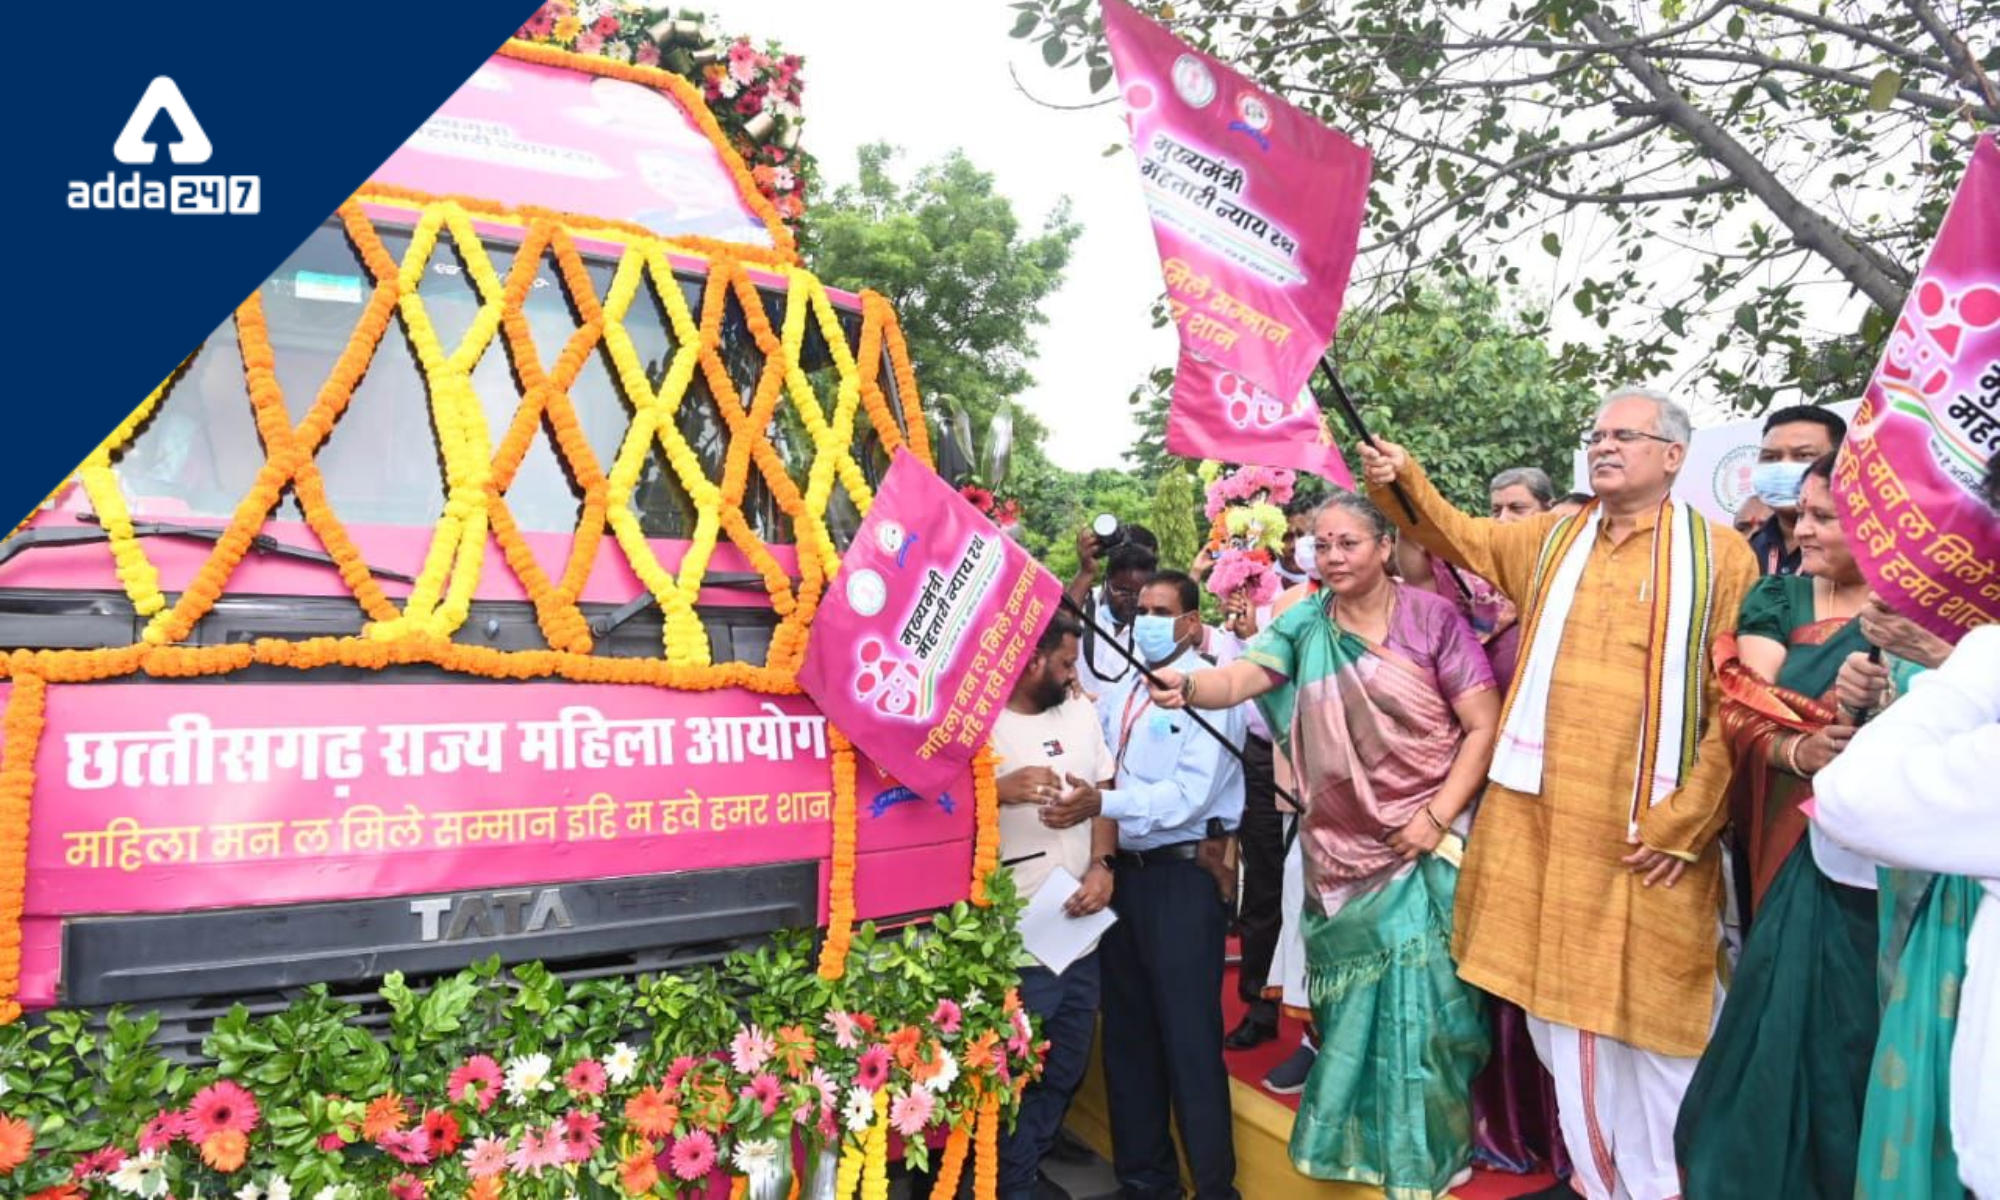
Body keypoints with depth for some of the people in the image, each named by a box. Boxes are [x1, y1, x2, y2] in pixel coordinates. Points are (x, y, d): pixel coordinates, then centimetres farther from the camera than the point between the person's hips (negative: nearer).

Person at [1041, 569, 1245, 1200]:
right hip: (1124, 871, 7)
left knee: (1189, 1037, -1)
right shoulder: (1118, 693, 13)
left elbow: (1191, 793, -20)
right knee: (1127, 1031, 15)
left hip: (1184, 875, -7)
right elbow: (1097, 775, 12)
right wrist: (1077, 799, -8)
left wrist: (1105, 804, -27)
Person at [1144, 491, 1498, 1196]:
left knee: (1422, 994, 1)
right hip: (1342, 849, 3)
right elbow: (1241, 677, -16)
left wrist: (1438, 815, -14)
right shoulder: (1304, 625, 1)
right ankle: (1357, 1138, 32)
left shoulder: (1432, 617, -6)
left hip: (1424, 840, -2)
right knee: (1353, 999, 12)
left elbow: (1483, 725, -7)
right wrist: (1189, 687, -38)